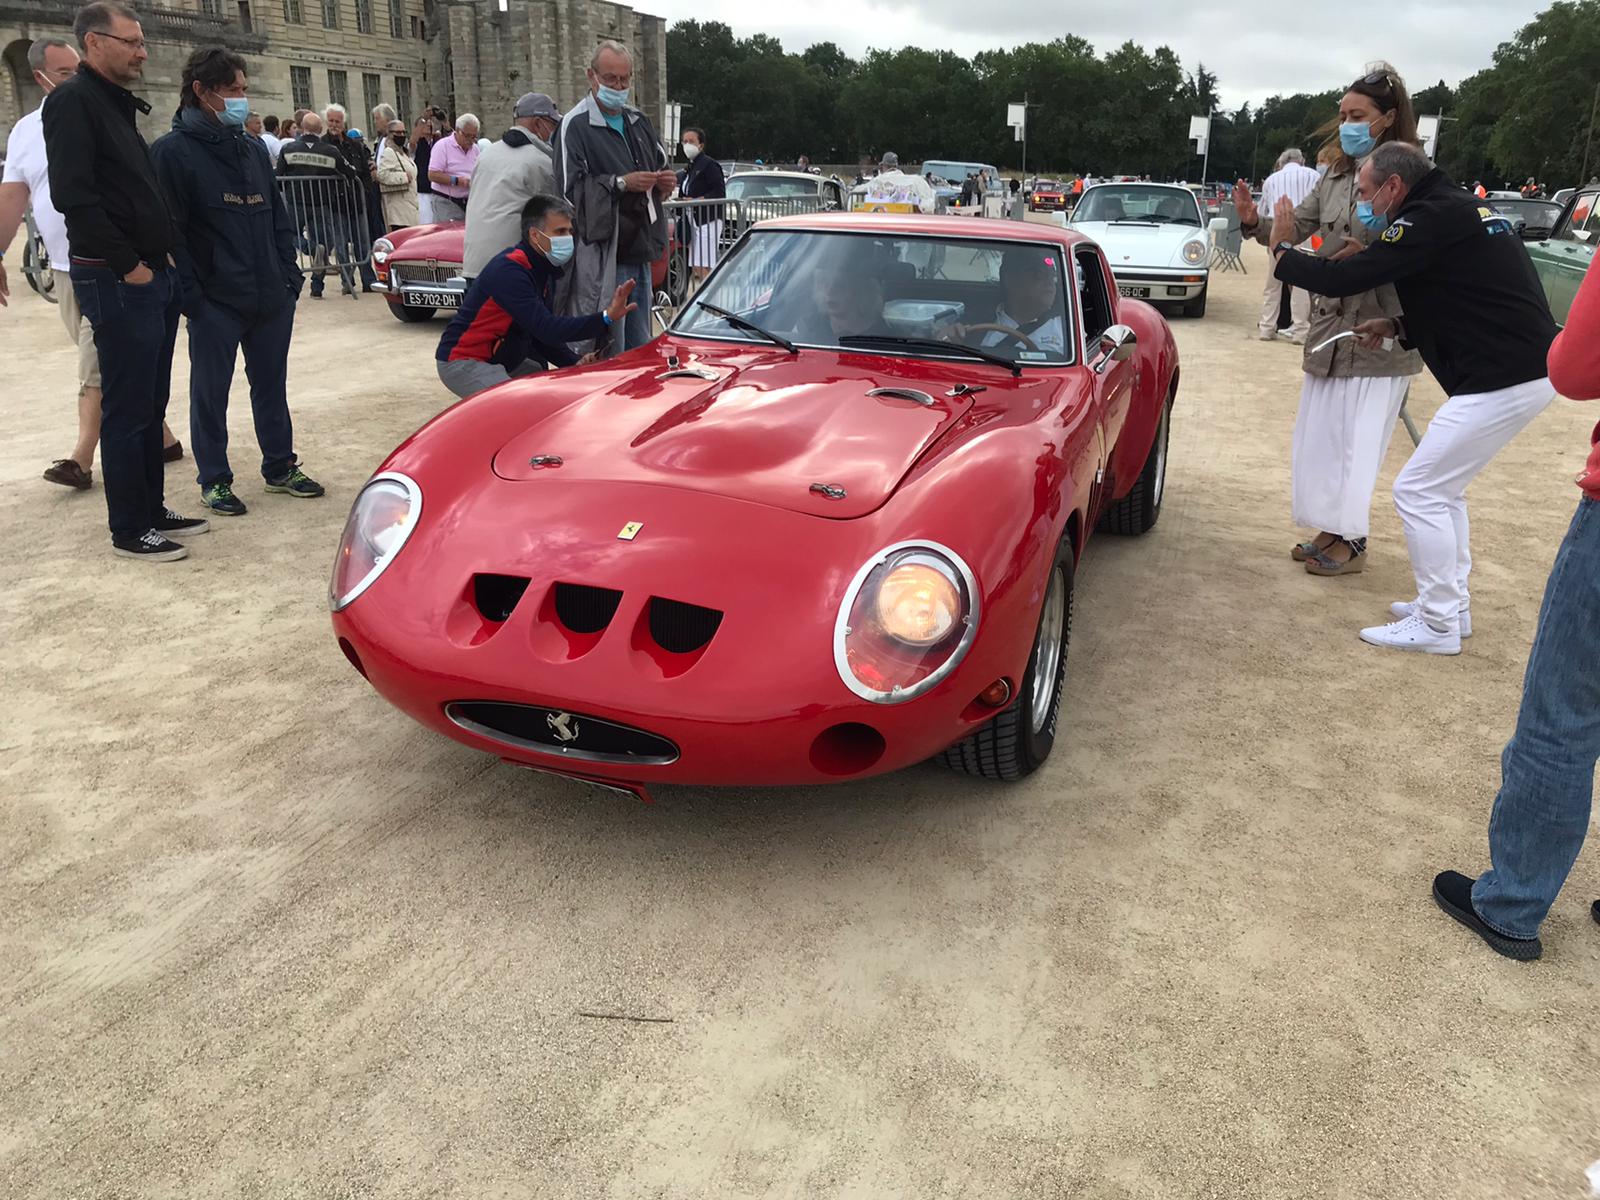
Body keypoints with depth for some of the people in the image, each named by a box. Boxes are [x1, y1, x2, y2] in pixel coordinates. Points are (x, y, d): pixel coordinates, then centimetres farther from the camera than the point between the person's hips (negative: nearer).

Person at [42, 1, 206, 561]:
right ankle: (130, 530, 4)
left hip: (154, 275, 9)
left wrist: (164, 254, 11)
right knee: (126, 408, -4)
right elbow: (72, 194, -19)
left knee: (150, 404, 14)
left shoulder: (117, 104, 19)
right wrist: (127, 265, -17)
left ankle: (152, 509, 24)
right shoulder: (72, 101, -10)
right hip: (117, 282, -9)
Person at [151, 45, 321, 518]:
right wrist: (191, 297, -15)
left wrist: (289, 278, 8)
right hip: (215, 302, -5)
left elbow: (279, 219, 16)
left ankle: (281, 467, 27)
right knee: (210, 393, 5)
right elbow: (169, 231, -11)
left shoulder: (253, 149, 12)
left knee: (272, 386, 14)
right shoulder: (173, 151, -7)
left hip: (271, 299, 6)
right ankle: (214, 481, 16)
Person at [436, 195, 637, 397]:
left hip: (502, 360, 10)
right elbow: (545, 329, -34)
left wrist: (575, 363, -9)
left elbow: (542, 334, 7)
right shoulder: (509, 270, -25)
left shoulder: (544, 270, 4)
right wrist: (606, 318, -40)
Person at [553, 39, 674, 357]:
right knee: (607, 355, -7)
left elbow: (662, 164, 31)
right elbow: (568, 188, -14)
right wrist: (621, 183, -19)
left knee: (640, 350, 15)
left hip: (639, 252, 8)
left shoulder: (639, 121, 17)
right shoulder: (576, 124, -6)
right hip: (599, 255, -7)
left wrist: (666, 181, 7)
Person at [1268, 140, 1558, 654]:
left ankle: (1438, 625, 6)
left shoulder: (1431, 218, -14)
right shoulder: (1461, 209, 17)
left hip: (1502, 380, -10)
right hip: (1527, 370, 10)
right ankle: (1449, 604, 28)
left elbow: (1340, 280, -16)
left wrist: (1280, 250, 1)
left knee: (1419, 491, -3)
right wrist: (1399, 326, 13)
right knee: (1442, 487, 20)